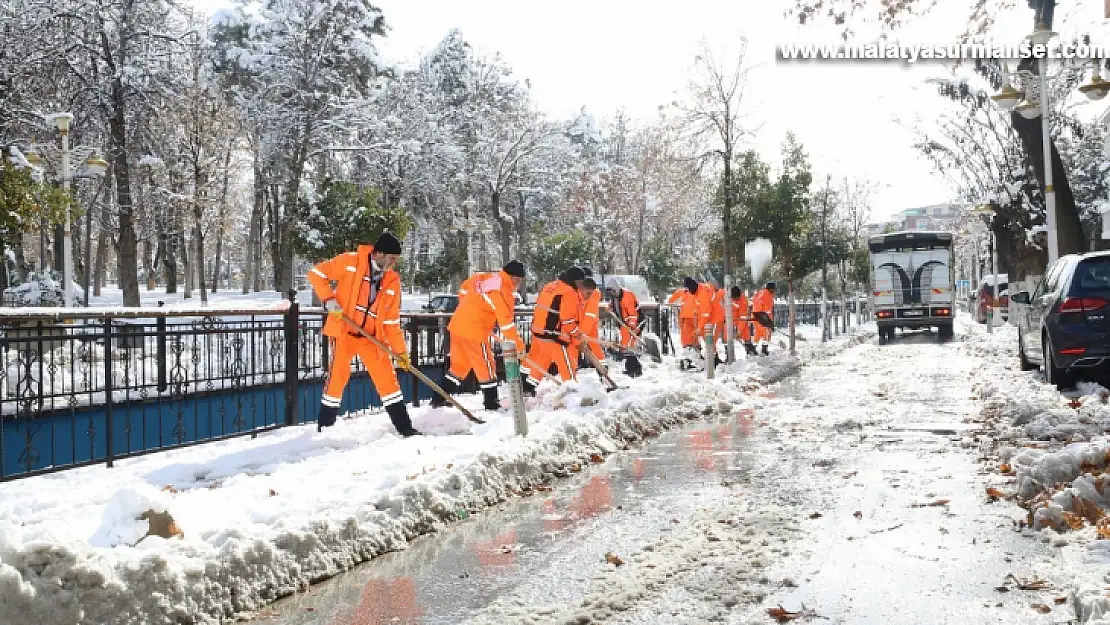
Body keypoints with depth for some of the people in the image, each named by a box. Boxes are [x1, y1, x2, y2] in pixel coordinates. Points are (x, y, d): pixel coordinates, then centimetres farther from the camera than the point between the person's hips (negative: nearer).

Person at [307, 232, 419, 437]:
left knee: (387, 377, 3)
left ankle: (404, 427, 10)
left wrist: (400, 350, 5)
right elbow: (316, 274, -2)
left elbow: (392, 320, 8)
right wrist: (328, 299, -15)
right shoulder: (350, 261, -7)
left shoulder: (392, 281, 5)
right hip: (344, 331, -4)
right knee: (338, 375, -4)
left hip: (372, 337, 4)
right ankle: (324, 426, 12)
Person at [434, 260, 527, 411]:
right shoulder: (502, 291, -17)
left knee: (459, 365, 19)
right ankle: (491, 404, 13)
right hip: (474, 332, -8)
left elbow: (463, 290, 22)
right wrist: (518, 344, -12)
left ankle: (439, 399, 22)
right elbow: (506, 322, -18)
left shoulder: (483, 276, 8)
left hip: (458, 325, 8)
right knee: (487, 368, 6)